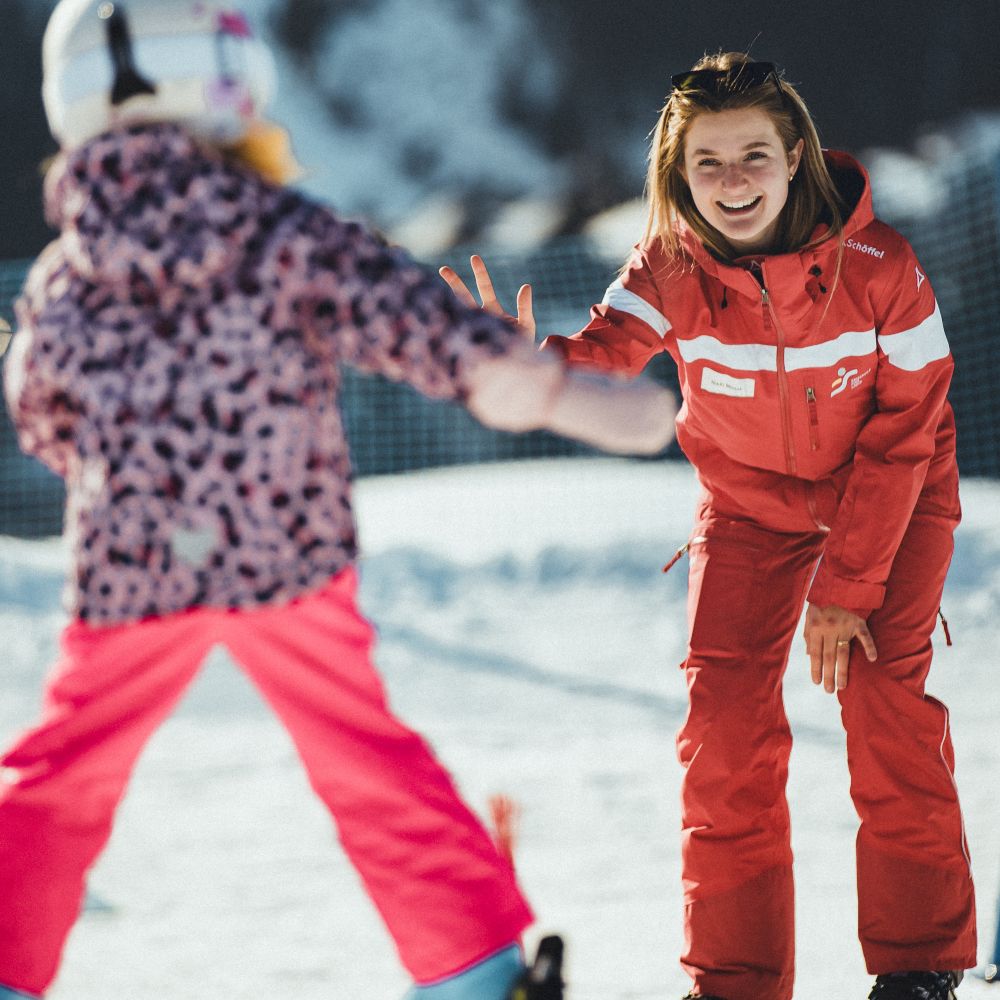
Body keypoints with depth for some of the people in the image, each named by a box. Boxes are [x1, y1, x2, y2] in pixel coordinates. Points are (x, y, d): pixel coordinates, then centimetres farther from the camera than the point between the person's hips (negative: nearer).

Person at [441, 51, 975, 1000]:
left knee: (884, 688, -17)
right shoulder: (670, 265, -20)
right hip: (752, 496, 3)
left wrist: (847, 584, -19)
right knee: (724, 710, -6)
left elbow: (901, 434, -20)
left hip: (892, 495, -3)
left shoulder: (879, 268, -27)